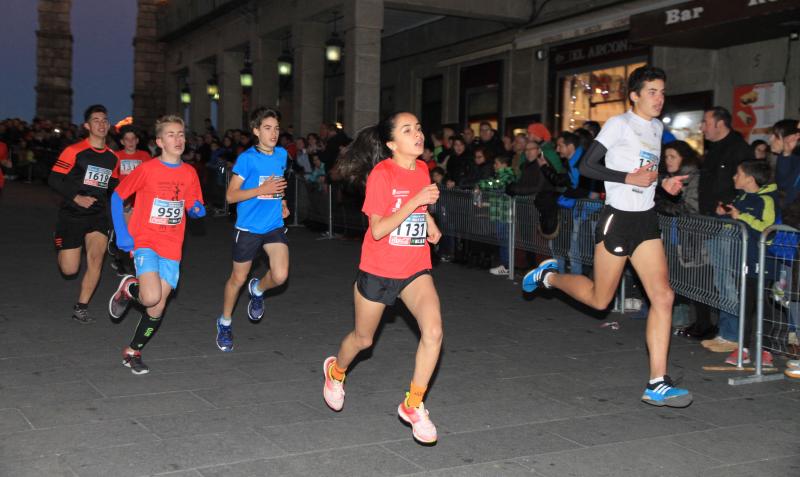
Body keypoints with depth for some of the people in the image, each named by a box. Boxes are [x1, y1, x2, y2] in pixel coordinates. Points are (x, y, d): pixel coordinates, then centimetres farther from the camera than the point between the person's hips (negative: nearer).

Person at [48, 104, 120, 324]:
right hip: (71, 214, -3)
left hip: (98, 215, 4)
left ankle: (81, 307, -3)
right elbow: (54, 179, -8)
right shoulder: (74, 151, -8)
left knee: (96, 257, -18)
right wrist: (76, 197, -18)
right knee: (69, 270, -1)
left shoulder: (112, 157, 9)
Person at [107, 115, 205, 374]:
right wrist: (122, 234, -8)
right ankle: (128, 288, 10)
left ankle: (133, 351, 26)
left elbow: (195, 208, 14)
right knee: (151, 297, -25)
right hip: (145, 243, -4)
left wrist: (197, 209, -11)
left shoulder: (189, 173, 4)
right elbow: (117, 197, 0)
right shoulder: (147, 169, -8)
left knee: (157, 310, 4)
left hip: (172, 249, 4)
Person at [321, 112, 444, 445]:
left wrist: (430, 223, 7)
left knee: (433, 331, -19)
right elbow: (377, 230, -23)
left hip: (415, 268, 4)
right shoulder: (382, 174, -17)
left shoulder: (422, 169, 1)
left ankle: (413, 406, -3)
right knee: (363, 339, 15)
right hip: (378, 269, -4)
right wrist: (415, 201, -30)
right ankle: (336, 370, 50)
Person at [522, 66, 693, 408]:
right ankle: (549, 275, 34)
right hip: (617, 217, -6)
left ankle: (657, 384, -3)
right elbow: (586, 166, -13)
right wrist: (628, 178, -21)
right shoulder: (618, 124, -9)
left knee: (663, 296, -6)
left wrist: (664, 183, 8)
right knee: (599, 299, 5)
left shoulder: (656, 127, 14)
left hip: (647, 220, 7)